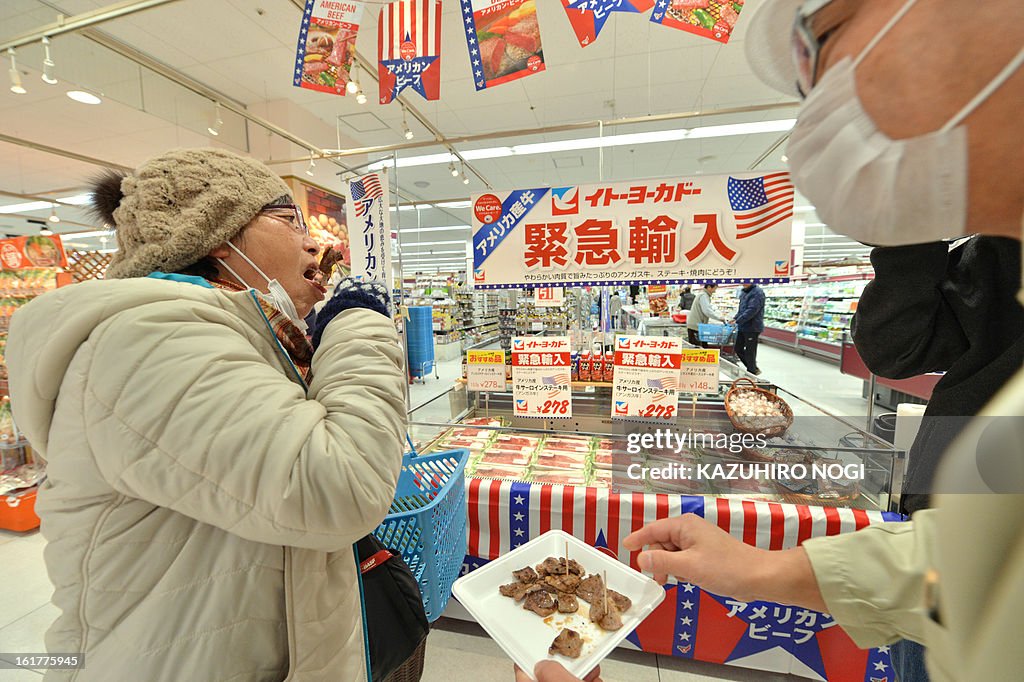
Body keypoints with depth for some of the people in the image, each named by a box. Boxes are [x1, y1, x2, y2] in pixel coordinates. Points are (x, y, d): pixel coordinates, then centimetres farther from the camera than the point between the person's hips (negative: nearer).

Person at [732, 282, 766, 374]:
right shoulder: (744, 292, 14)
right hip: (742, 327, 9)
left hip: (752, 328, -9)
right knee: (738, 349, 13)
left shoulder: (758, 292, -13)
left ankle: (752, 372, 15)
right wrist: (735, 318, 7)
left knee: (750, 352, 0)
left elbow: (752, 310, -23)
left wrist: (738, 321, -25)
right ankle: (754, 369, 28)